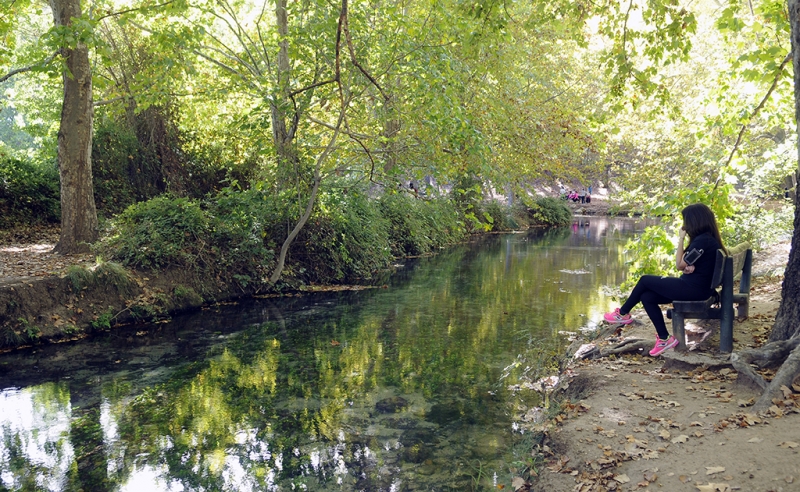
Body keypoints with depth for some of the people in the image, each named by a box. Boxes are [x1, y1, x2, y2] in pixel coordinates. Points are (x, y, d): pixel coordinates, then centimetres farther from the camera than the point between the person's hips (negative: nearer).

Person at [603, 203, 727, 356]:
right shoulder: (707, 238, 12)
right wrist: (688, 267, -9)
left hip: (692, 289, -10)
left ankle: (623, 313, 19)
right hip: (695, 286, 10)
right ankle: (664, 338, 5)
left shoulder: (703, 240, -20)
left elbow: (680, 264, -14)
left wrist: (681, 239, -9)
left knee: (645, 280, 0)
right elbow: (686, 265, 15)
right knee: (646, 297, 3)